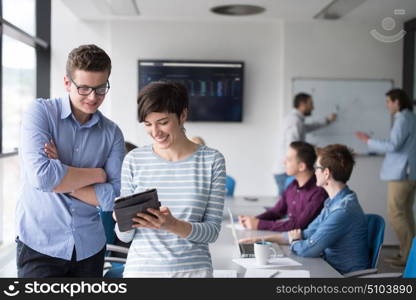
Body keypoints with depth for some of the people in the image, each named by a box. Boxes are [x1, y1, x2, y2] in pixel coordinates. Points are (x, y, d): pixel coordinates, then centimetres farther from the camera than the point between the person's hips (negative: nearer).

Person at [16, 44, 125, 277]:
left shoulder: (113, 133, 2)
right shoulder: (41, 112, -6)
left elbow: (113, 197, -7)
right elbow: (42, 176, -21)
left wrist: (62, 180, -14)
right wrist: (97, 174, -9)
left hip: (90, 247, 3)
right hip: (40, 245, -3)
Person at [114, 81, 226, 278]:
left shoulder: (211, 161, -4)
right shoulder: (134, 160, -2)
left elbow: (212, 230, -6)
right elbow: (124, 236, 2)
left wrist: (173, 225, -23)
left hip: (193, 269, -1)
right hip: (141, 268, 1)